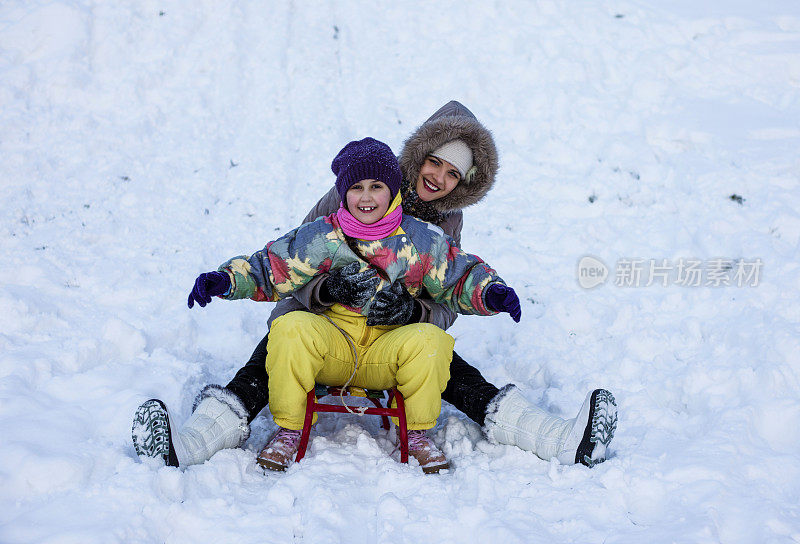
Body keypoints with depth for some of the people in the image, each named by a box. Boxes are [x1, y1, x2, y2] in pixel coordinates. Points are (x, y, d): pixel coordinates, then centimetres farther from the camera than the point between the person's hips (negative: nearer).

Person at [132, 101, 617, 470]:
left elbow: (446, 306, -9)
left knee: (454, 373, -22)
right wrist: (330, 287, -40)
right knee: (268, 362, -30)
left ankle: (564, 439, -31)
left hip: (395, 327, 2)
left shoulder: (448, 222, 0)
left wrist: (412, 311, -33)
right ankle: (187, 443, -46)